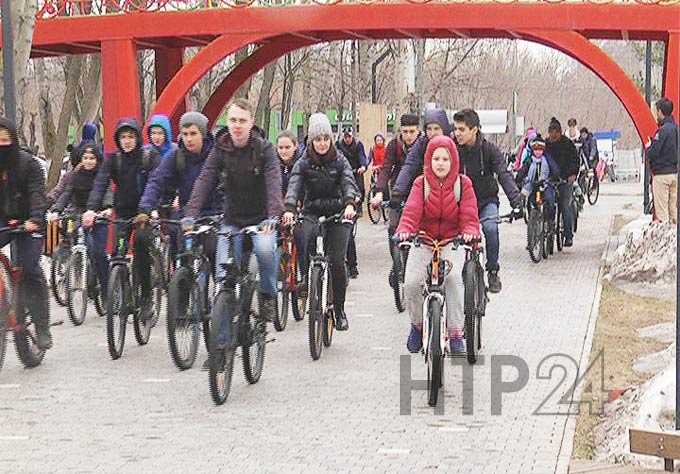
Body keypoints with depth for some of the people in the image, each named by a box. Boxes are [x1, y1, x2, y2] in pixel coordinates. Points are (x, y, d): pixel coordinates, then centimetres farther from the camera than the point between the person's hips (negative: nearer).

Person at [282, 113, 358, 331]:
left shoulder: (340, 161, 2)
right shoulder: (303, 163, 2)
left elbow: (349, 182, -13)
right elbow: (294, 186, -12)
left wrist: (349, 203, -35)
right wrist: (289, 209, -33)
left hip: (338, 213, 0)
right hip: (312, 212, 1)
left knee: (337, 261, -10)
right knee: (307, 238, -33)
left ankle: (339, 310, 6)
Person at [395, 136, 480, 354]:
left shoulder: (463, 184, -1)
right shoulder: (421, 183, -1)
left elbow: (469, 215, -8)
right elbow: (411, 211, -15)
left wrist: (470, 232, -30)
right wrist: (404, 230, -35)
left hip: (453, 241, -1)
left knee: (453, 277, -30)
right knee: (411, 283, -21)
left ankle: (456, 332, -16)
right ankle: (418, 324, 10)